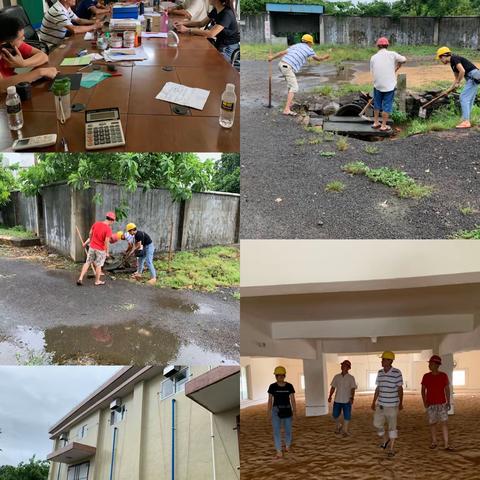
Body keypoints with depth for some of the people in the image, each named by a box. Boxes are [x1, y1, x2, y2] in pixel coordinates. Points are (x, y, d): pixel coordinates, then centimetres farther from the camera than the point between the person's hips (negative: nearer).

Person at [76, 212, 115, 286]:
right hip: (101, 250, -4)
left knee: (87, 263, 13)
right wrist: (107, 252, -9)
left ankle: (80, 278, 9)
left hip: (92, 247, 4)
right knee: (98, 265, 10)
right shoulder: (108, 229, -19)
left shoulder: (96, 224, -2)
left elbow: (90, 234, 10)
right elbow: (106, 242, -20)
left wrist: (86, 242, 27)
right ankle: (97, 281, 23)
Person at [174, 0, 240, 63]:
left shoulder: (227, 14, -23)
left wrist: (188, 30, -28)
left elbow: (211, 34, -31)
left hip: (229, 49, -8)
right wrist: (183, 23, 2)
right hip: (219, 44, 9)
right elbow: (201, 23, 16)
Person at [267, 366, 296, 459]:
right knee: (276, 431, -5)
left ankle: (287, 446, 38)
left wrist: (294, 411, -4)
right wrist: (269, 413, 1)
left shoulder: (289, 386, -3)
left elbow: (292, 400, 0)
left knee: (288, 430, 12)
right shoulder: (272, 387, -3)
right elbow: (270, 400, 2)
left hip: (287, 410, 1)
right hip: (276, 410, -1)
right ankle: (279, 452, -2)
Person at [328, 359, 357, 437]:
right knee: (335, 415, 10)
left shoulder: (351, 378, -5)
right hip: (337, 400, 3)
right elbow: (333, 387, 9)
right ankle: (338, 426, 36)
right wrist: (330, 396, 2)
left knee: (347, 416, 2)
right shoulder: (337, 377, 4)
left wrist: (352, 398, -28)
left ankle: (344, 430, 18)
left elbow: (353, 389, -13)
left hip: (347, 401, -3)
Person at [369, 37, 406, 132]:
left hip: (377, 85, 3)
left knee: (377, 104, 20)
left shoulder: (373, 58, -1)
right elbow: (404, 60, 2)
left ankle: (376, 122, 29)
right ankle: (383, 126, 11)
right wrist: (396, 68, 17)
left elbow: (372, 72, 3)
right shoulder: (392, 54, -8)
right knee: (387, 106, 6)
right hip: (389, 85, -3)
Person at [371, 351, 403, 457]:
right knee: (377, 424, 9)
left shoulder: (397, 373, -12)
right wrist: (374, 402, 11)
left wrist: (401, 403, -13)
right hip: (381, 404, 5)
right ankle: (386, 438, 35)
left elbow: (400, 388, -8)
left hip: (392, 404, -5)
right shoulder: (380, 373, 4)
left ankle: (391, 449, 10)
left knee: (392, 426, 1)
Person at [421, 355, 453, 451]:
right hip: (430, 404, 1)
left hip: (442, 404, -1)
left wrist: (448, 402, -4)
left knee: (444, 422, -7)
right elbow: (423, 390, 3)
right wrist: (424, 402, -8)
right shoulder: (426, 376, -2)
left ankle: (446, 444, -6)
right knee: (432, 423, 6)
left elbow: (447, 389, 4)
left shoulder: (444, 375, -2)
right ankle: (434, 442, 21)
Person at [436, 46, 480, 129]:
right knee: (469, 100, 11)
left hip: (473, 76, -10)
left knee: (464, 98, -11)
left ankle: (466, 121, -13)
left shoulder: (454, 58, -11)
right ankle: (466, 121, 15)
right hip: (472, 78, 10)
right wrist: (450, 89, 18)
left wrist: (458, 83, -11)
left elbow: (462, 71, -22)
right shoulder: (452, 63, 18)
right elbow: (457, 78, 24)